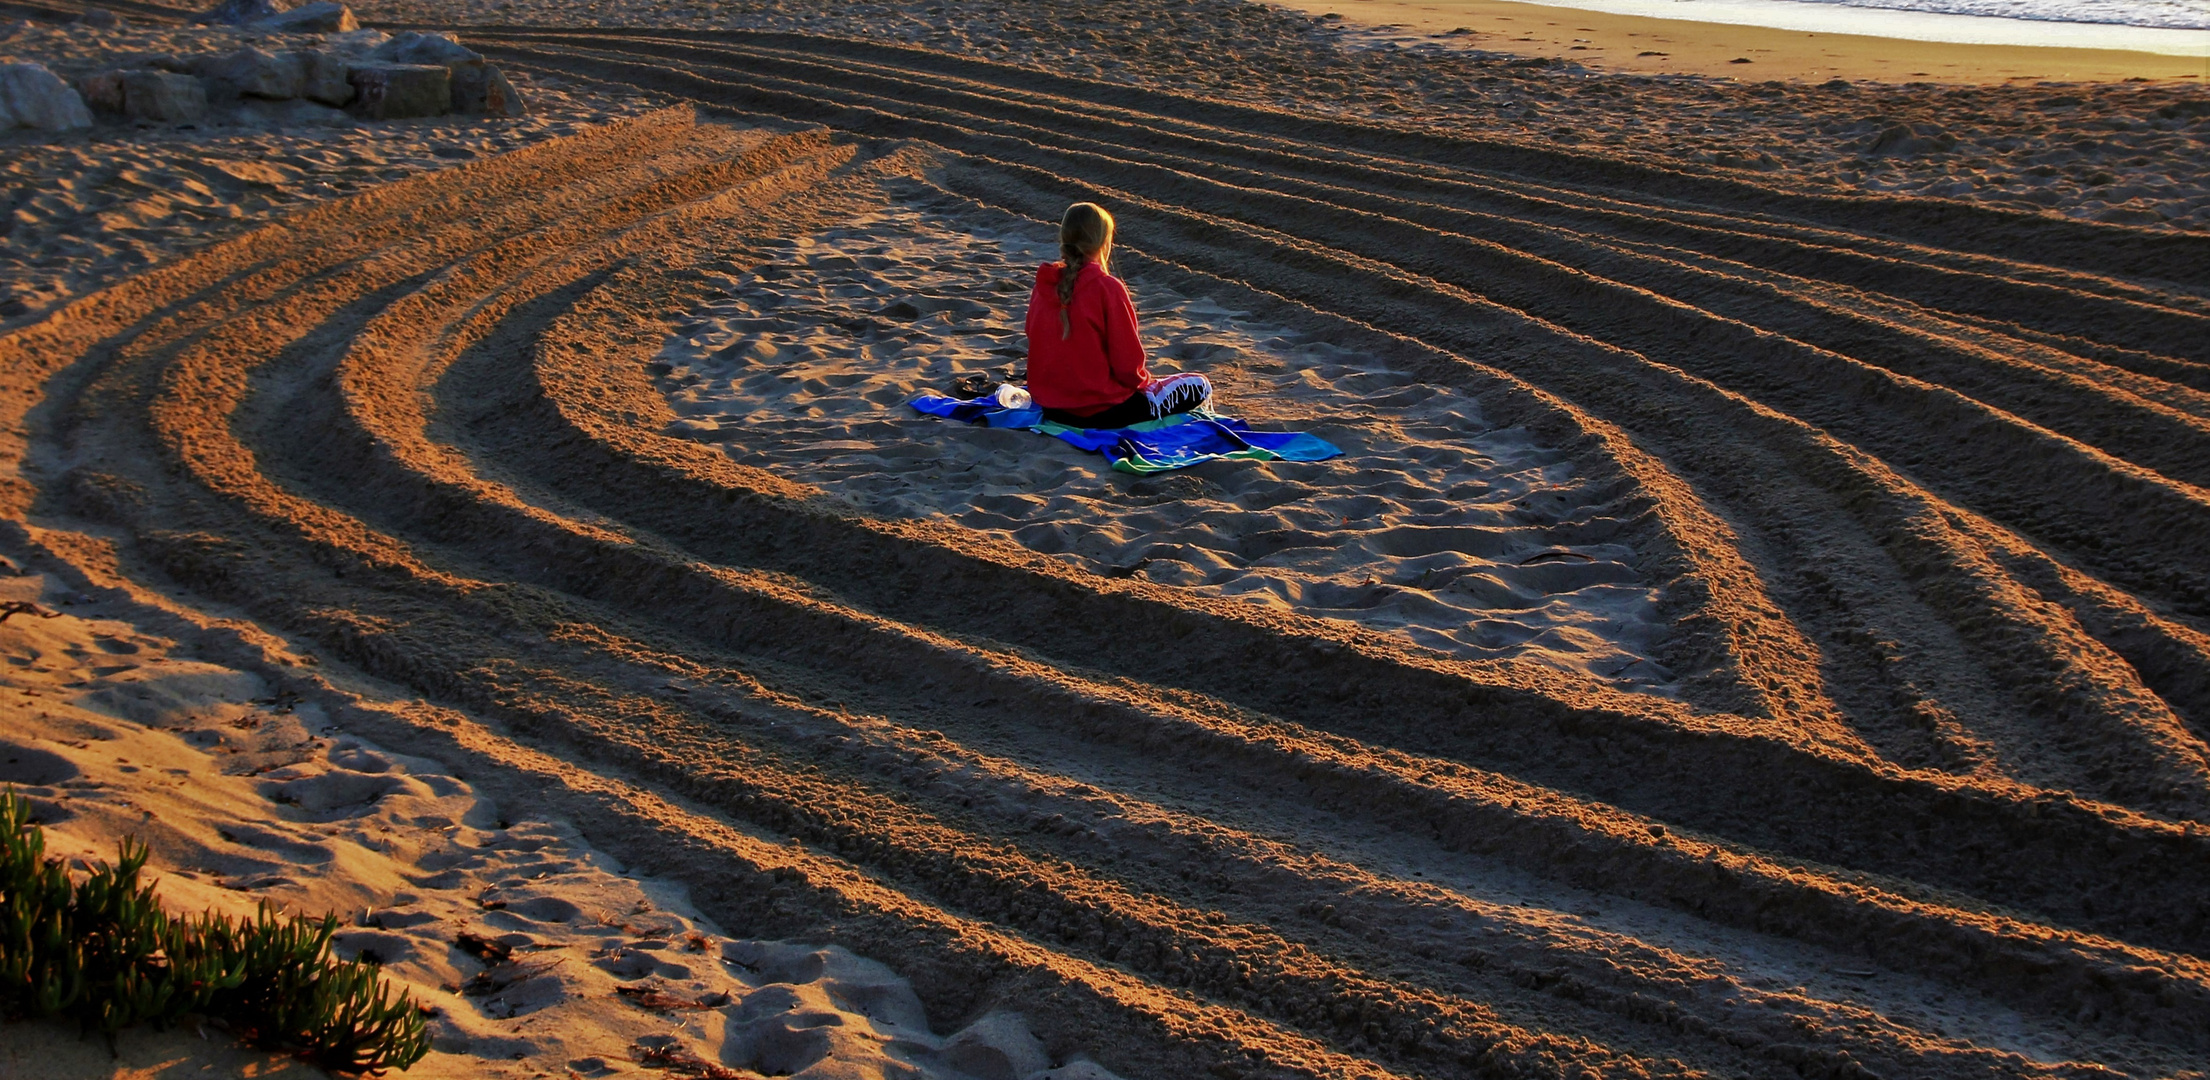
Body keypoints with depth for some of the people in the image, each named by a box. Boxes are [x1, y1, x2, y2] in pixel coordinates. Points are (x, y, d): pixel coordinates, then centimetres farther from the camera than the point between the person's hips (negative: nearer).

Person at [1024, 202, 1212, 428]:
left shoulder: (1044, 285, 0)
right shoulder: (1107, 289, -19)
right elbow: (1128, 365, -16)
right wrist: (1144, 380, 7)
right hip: (1100, 412, -7)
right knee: (1199, 386, 8)